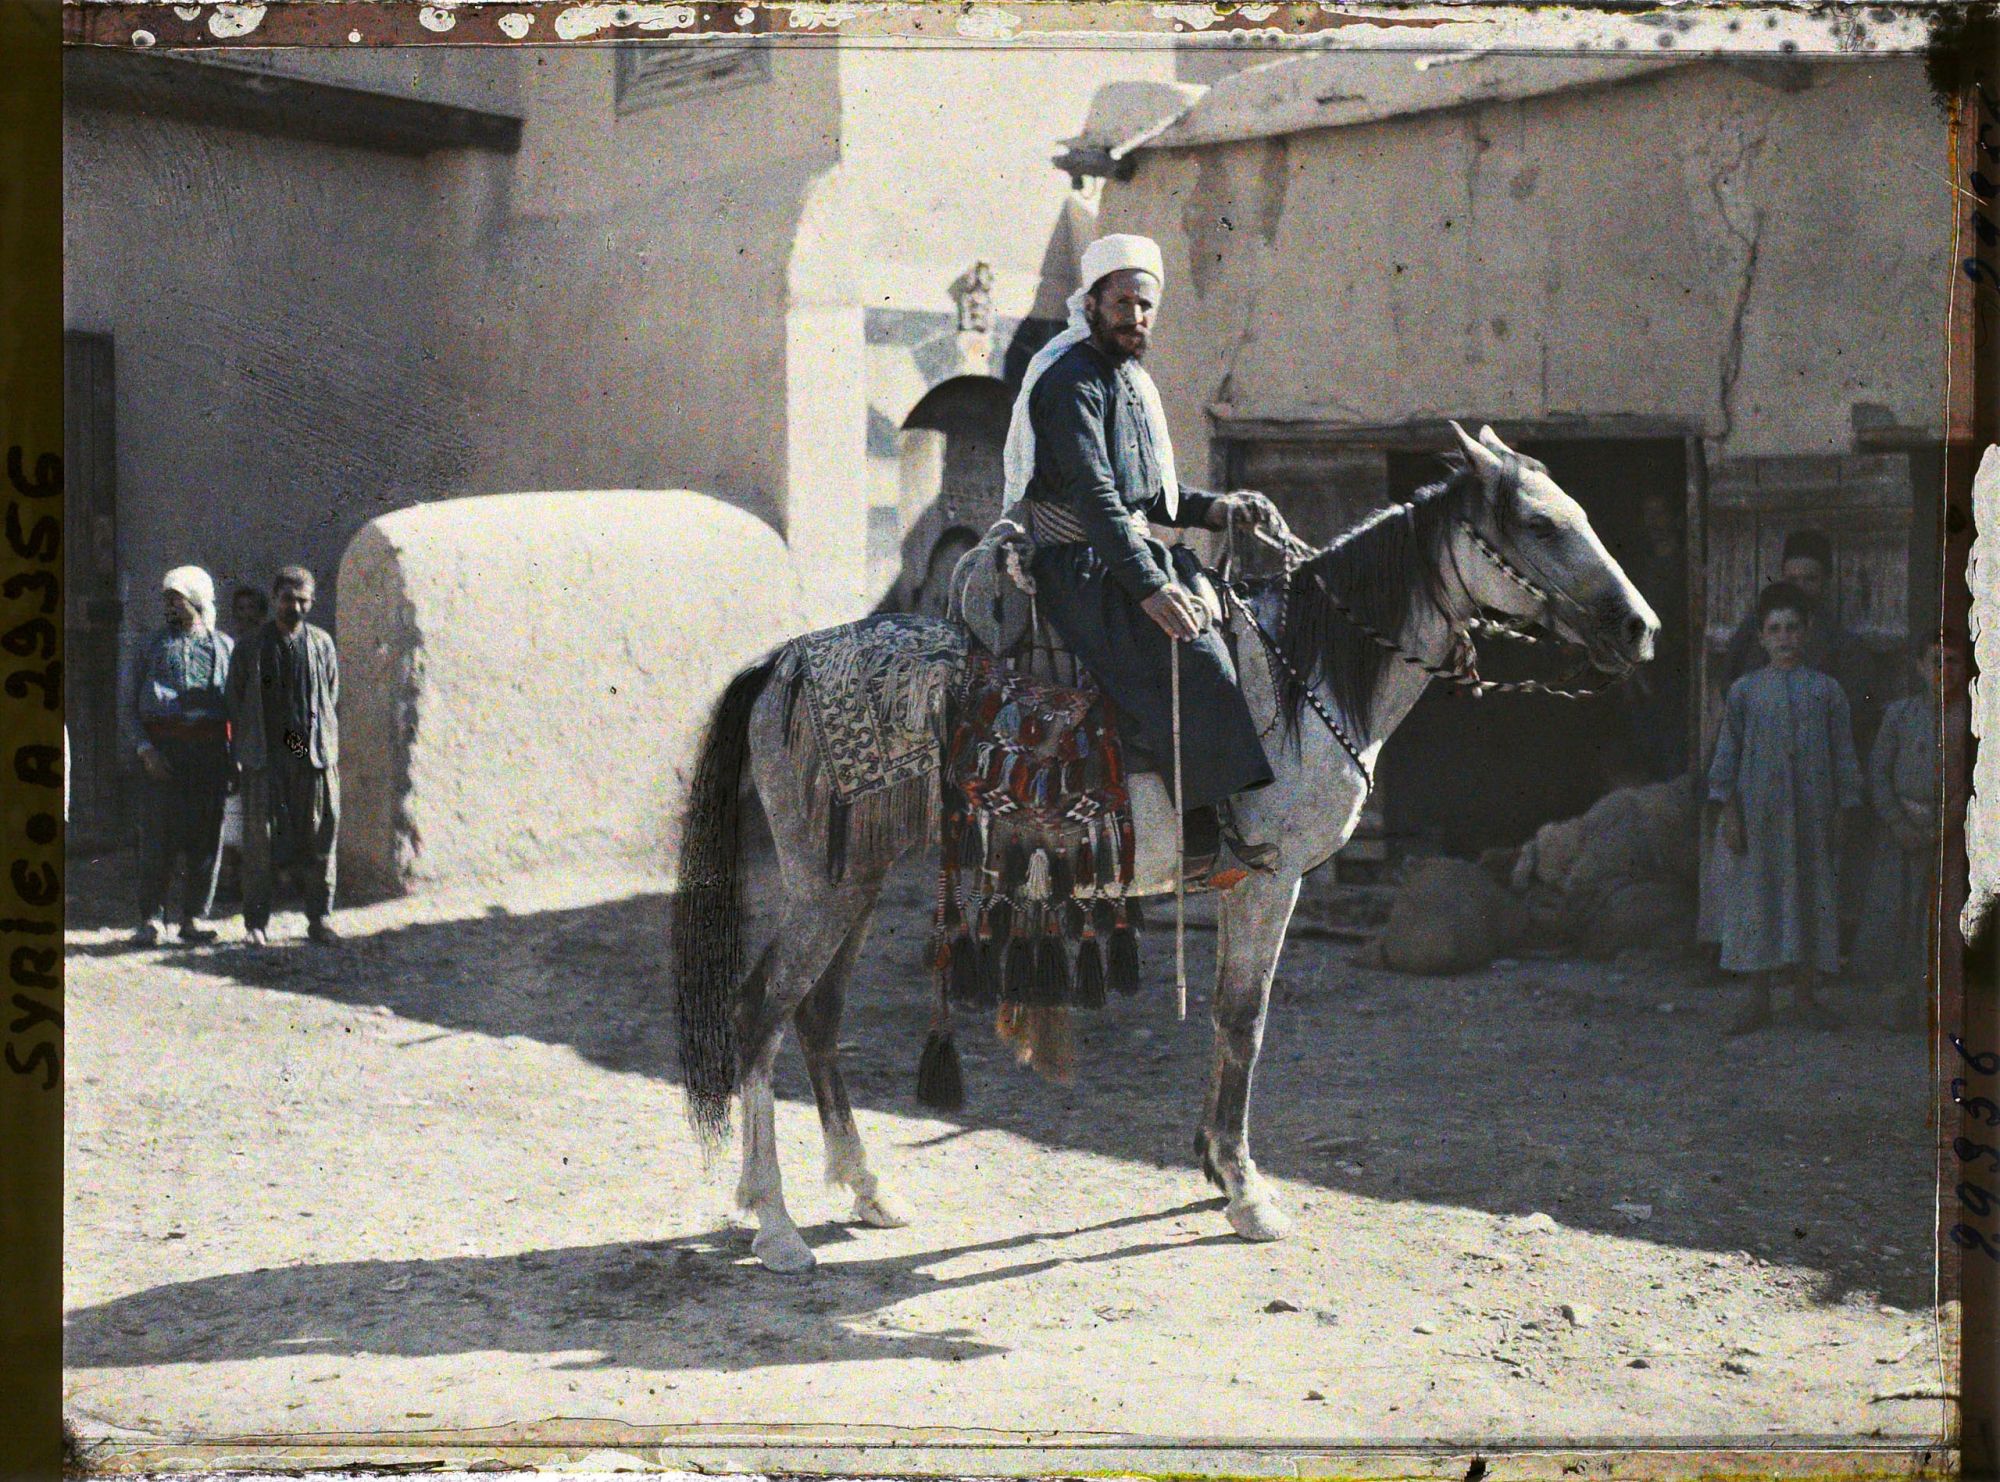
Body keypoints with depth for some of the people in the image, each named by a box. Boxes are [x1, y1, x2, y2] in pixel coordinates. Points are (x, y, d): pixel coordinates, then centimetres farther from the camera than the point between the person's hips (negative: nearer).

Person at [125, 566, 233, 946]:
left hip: (210, 748, 1)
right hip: (162, 747, -1)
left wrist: (235, 757, 4)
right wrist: (145, 748, -6)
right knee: (157, 835, -6)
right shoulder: (154, 644, 13)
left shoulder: (223, 646, 14)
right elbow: (133, 702, 10)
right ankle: (152, 918, -2)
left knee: (204, 835, 2)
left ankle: (193, 918, 9)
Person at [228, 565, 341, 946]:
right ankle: (255, 921, 5)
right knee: (261, 839, -2)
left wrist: (328, 747, 6)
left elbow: (332, 698, 14)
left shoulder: (321, 643, 11)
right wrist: (242, 754, 3)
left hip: (314, 755, 1)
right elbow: (236, 704, 9)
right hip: (265, 757, -1)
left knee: (319, 836, 1)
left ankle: (320, 918, 9)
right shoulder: (252, 647, 7)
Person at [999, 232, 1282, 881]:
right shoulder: (1070, 379, -13)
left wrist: (1212, 508, 6)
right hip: (1081, 567, -10)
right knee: (1193, 650, -26)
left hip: (1133, 554, 10)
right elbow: (1093, 494, -24)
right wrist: (1150, 587, -33)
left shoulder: (1132, 380, 18)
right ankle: (1207, 825, -23)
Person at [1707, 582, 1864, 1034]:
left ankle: (1805, 994, 15)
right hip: (1759, 815, -1)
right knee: (1758, 897, 1)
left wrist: (1841, 814, 2)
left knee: (1813, 895, 4)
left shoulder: (1826, 690, 6)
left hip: (1813, 812, 1)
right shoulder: (1745, 691, 4)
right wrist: (1729, 814, -3)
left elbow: (1843, 754, 7)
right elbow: (1728, 751, 4)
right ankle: (1759, 998, 8)